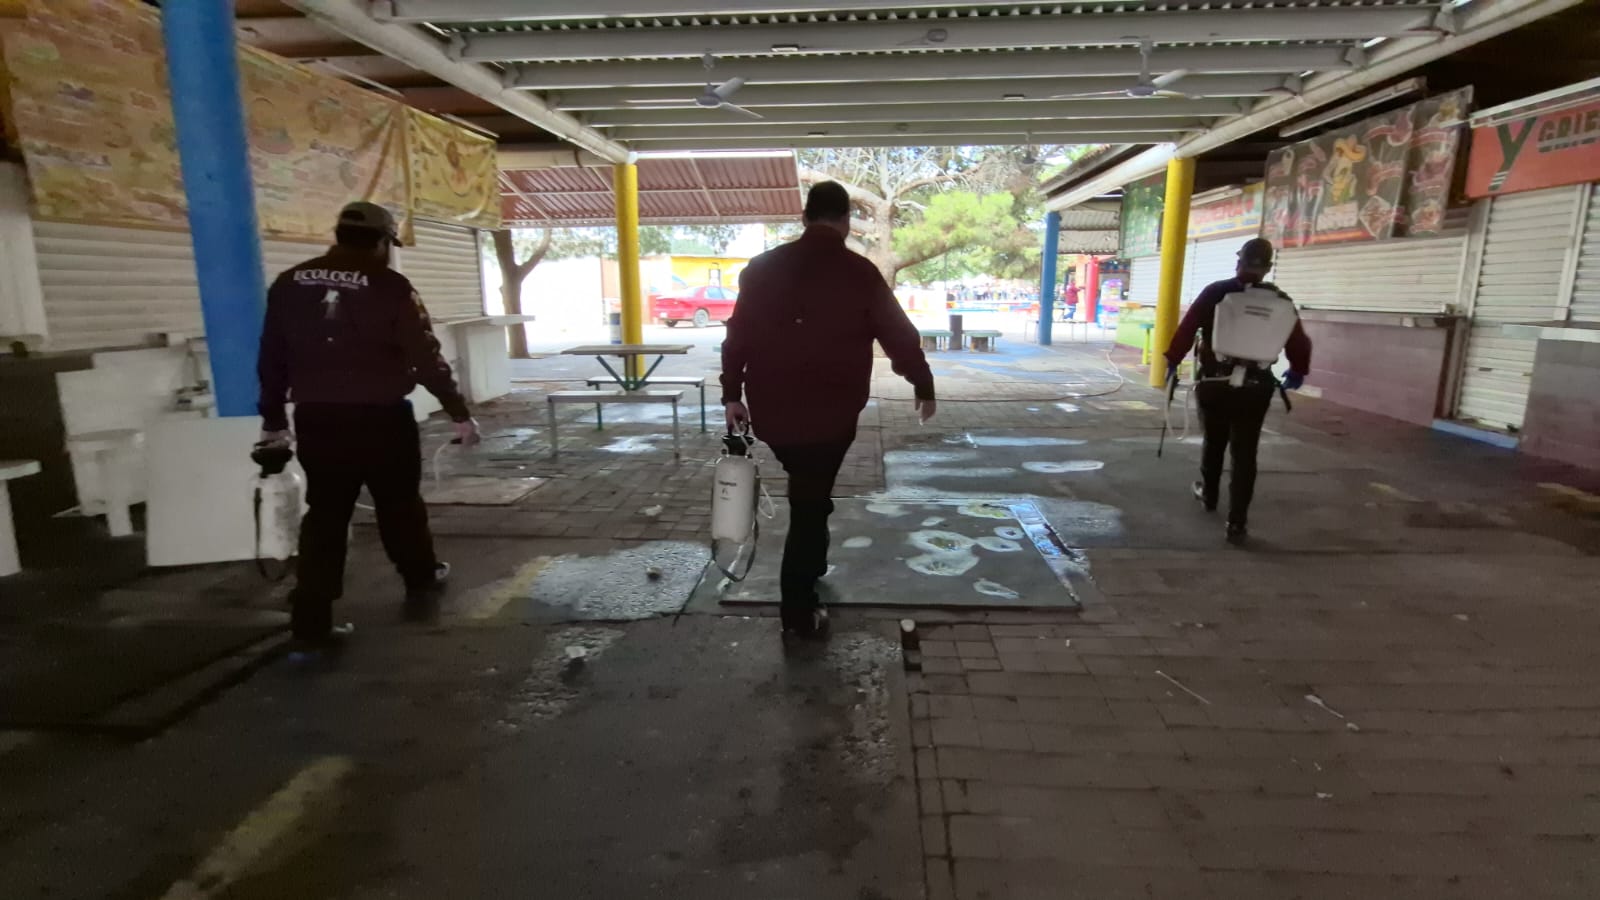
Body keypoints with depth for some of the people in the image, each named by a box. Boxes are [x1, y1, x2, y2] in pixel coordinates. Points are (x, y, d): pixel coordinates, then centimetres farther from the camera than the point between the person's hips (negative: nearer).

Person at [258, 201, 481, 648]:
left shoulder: (289, 284, 7)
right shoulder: (389, 287, -8)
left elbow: (272, 358, 11)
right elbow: (426, 358, -10)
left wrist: (273, 419, 21)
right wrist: (459, 413, -3)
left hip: (316, 419, 4)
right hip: (381, 418, -3)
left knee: (324, 515, 9)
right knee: (400, 505, 15)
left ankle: (312, 619, 8)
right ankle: (421, 582, 33)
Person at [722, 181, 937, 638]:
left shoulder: (762, 267, 5)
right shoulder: (860, 273, -5)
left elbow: (738, 334, 7)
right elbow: (900, 336, 1)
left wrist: (732, 394, 13)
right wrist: (924, 387, 14)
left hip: (772, 412, 4)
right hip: (829, 414, -4)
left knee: (808, 497, 26)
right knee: (811, 504, 5)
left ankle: (812, 565, 41)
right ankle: (799, 613, 11)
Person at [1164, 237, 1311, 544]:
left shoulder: (1215, 292, -2)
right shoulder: (1279, 301, 3)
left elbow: (1187, 327, -6)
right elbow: (1300, 342, 5)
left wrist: (1173, 359, 5)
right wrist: (1298, 371, 22)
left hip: (1214, 382, 0)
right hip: (1255, 387, 0)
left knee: (1214, 442, 22)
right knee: (1244, 453, 4)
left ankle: (1208, 494, 43)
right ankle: (1237, 522, 3)